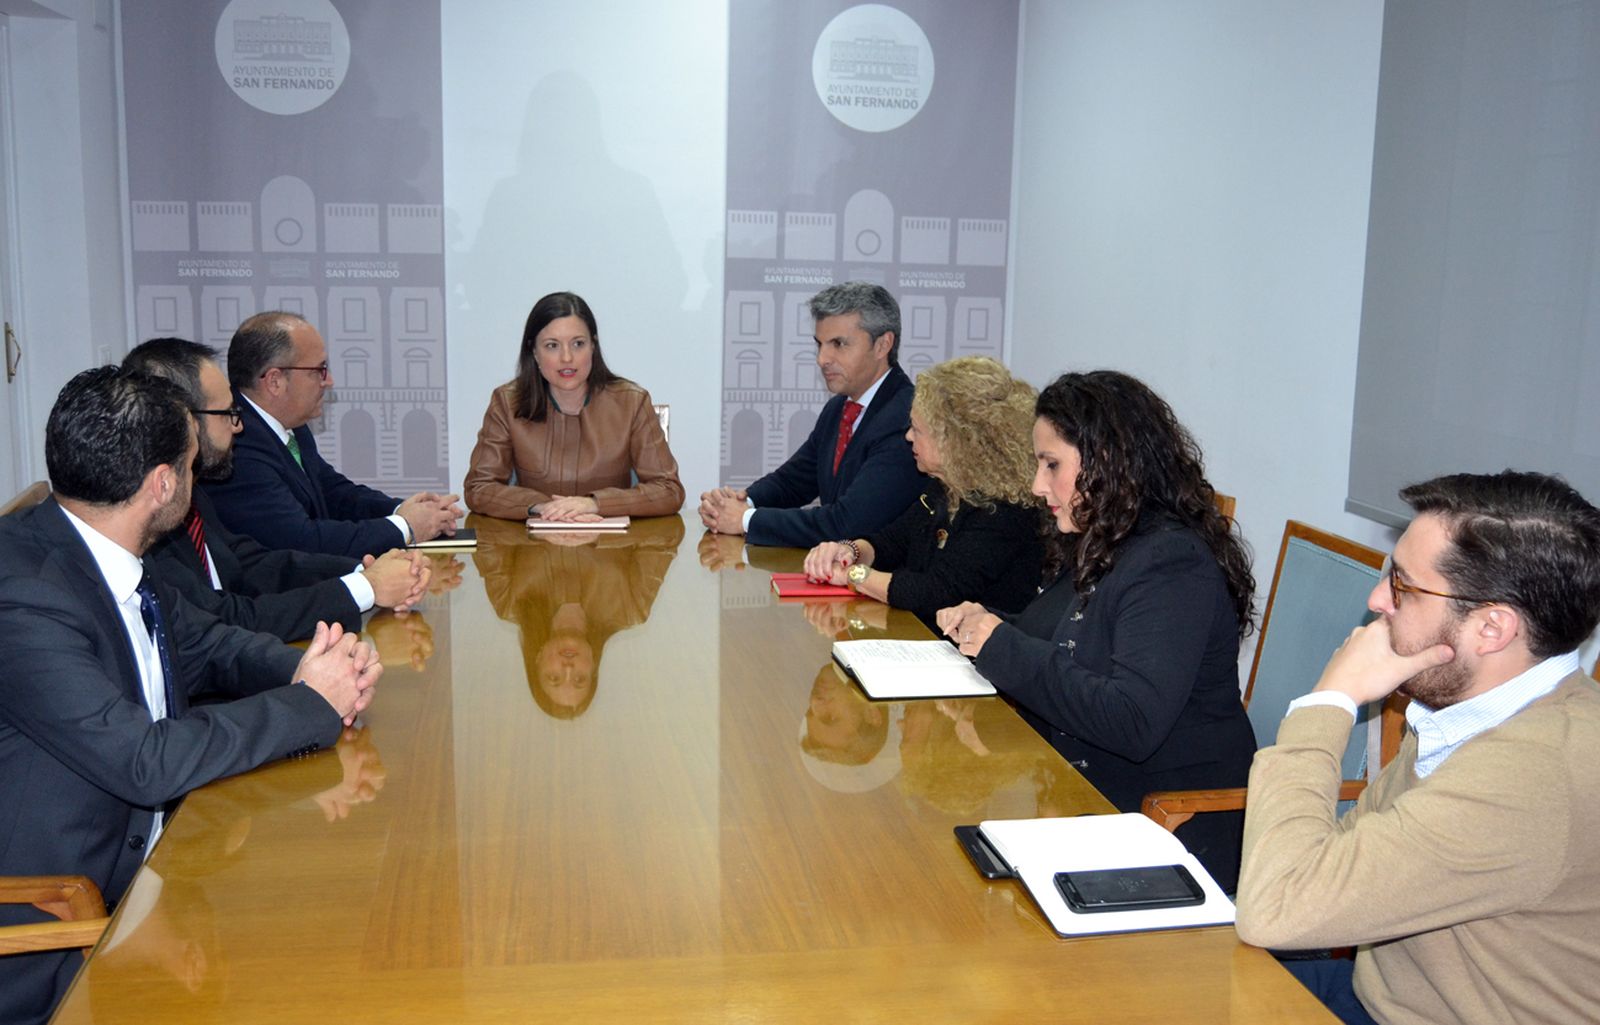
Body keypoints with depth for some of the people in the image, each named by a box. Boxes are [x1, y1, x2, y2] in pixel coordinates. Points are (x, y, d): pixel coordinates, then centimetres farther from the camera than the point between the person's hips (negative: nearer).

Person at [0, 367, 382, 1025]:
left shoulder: (104, 553, 1)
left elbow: (207, 644, 14)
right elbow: (148, 763, -27)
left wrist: (311, 668, -7)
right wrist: (310, 704, -16)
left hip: (144, 859, 8)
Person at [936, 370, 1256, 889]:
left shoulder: (1173, 565, -19)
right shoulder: (1094, 547, 10)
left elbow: (1132, 724, -28)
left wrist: (1004, 647, -21)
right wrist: (985, 626, 1)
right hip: (1085, 799, 8)